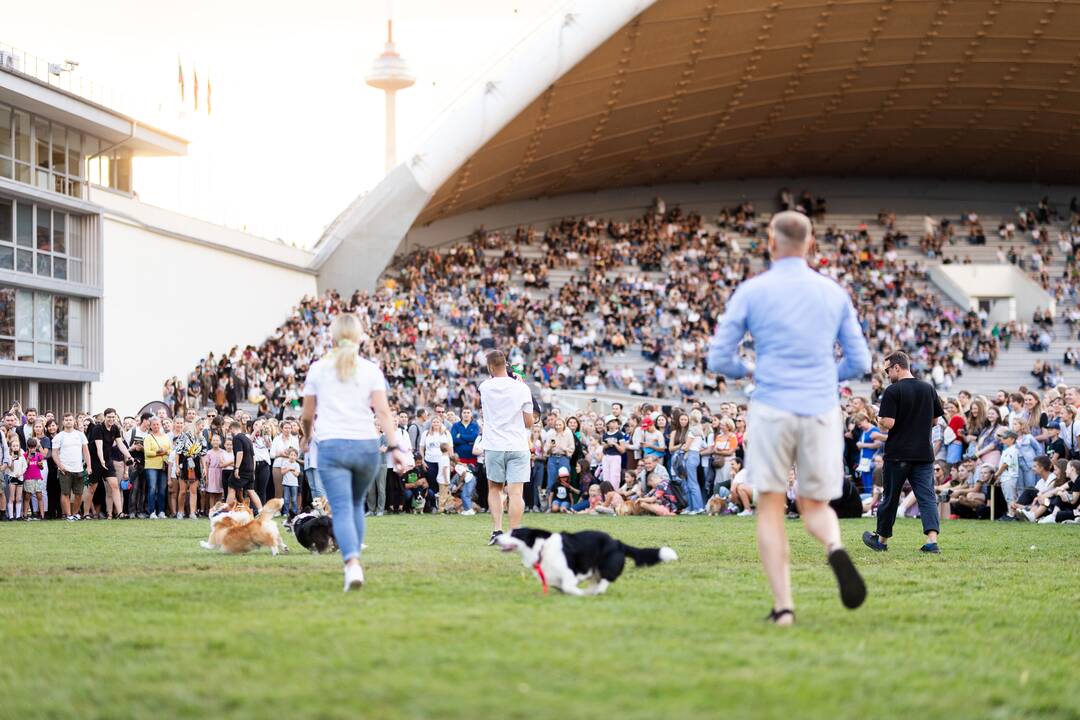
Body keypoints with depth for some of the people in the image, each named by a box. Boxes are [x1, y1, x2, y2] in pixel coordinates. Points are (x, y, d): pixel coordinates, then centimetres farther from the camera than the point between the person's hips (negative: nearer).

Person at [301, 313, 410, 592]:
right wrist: (395, 447, -10)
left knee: (342, 510, -9)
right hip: (366, 445, 2)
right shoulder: (371, 370, 4)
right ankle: (353, 560, 23)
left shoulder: (318, 368, 5)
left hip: (331, 446, -2)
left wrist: (307, 436, 31)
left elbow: (307, 415, 11)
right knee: (357, 504, 22)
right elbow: (383, 412, -7)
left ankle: (352, 562, -30)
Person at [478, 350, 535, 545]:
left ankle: (497, 530, 6)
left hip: (494, 447, 1)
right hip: (518, 446, -1)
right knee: (515, 492, -3)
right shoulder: (521, 388, -6)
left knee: (494, 489, 17)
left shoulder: (485, 387, -2)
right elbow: (529, 421, -2)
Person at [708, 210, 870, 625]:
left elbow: (719, 360, 0)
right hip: (822, 410, 2)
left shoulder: (751, 292, 0)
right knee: (815, 506, 14)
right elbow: (859, 362, 11)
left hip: (772, 409, -2)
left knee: (771, 508, 7)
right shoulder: (834, 293, 8)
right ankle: (835, 548, -20)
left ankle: (783, 605, -3)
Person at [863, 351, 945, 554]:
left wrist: (878, 417, 3)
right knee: (927, 497, -1)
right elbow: (935, 420, 14)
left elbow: (887, 423, -18)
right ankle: (932, 540, -17)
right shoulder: (929, 389, 6)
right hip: (924, 453, 4)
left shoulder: (893, 391, -12)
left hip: (898, 454, -4)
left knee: (890, 497, 9)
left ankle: (882, 539, 23)